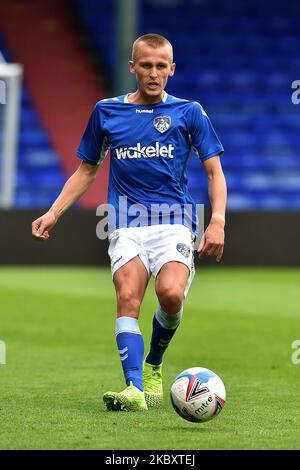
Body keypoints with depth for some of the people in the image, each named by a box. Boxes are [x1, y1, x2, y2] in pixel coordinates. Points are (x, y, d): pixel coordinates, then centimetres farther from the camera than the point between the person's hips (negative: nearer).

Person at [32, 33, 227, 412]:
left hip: (174, 221, -1)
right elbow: (86, 170, 21)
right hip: (127, 225, 2)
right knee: (128, 298, -22)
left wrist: (217, 221, -6)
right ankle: (135, 388, -31)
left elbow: (214, 171, 8)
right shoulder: (106, 112, 12)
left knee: (171, 294, -25)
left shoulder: (188, 111, 7)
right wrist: (53, 214, 11)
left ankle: (153, 365, 3)